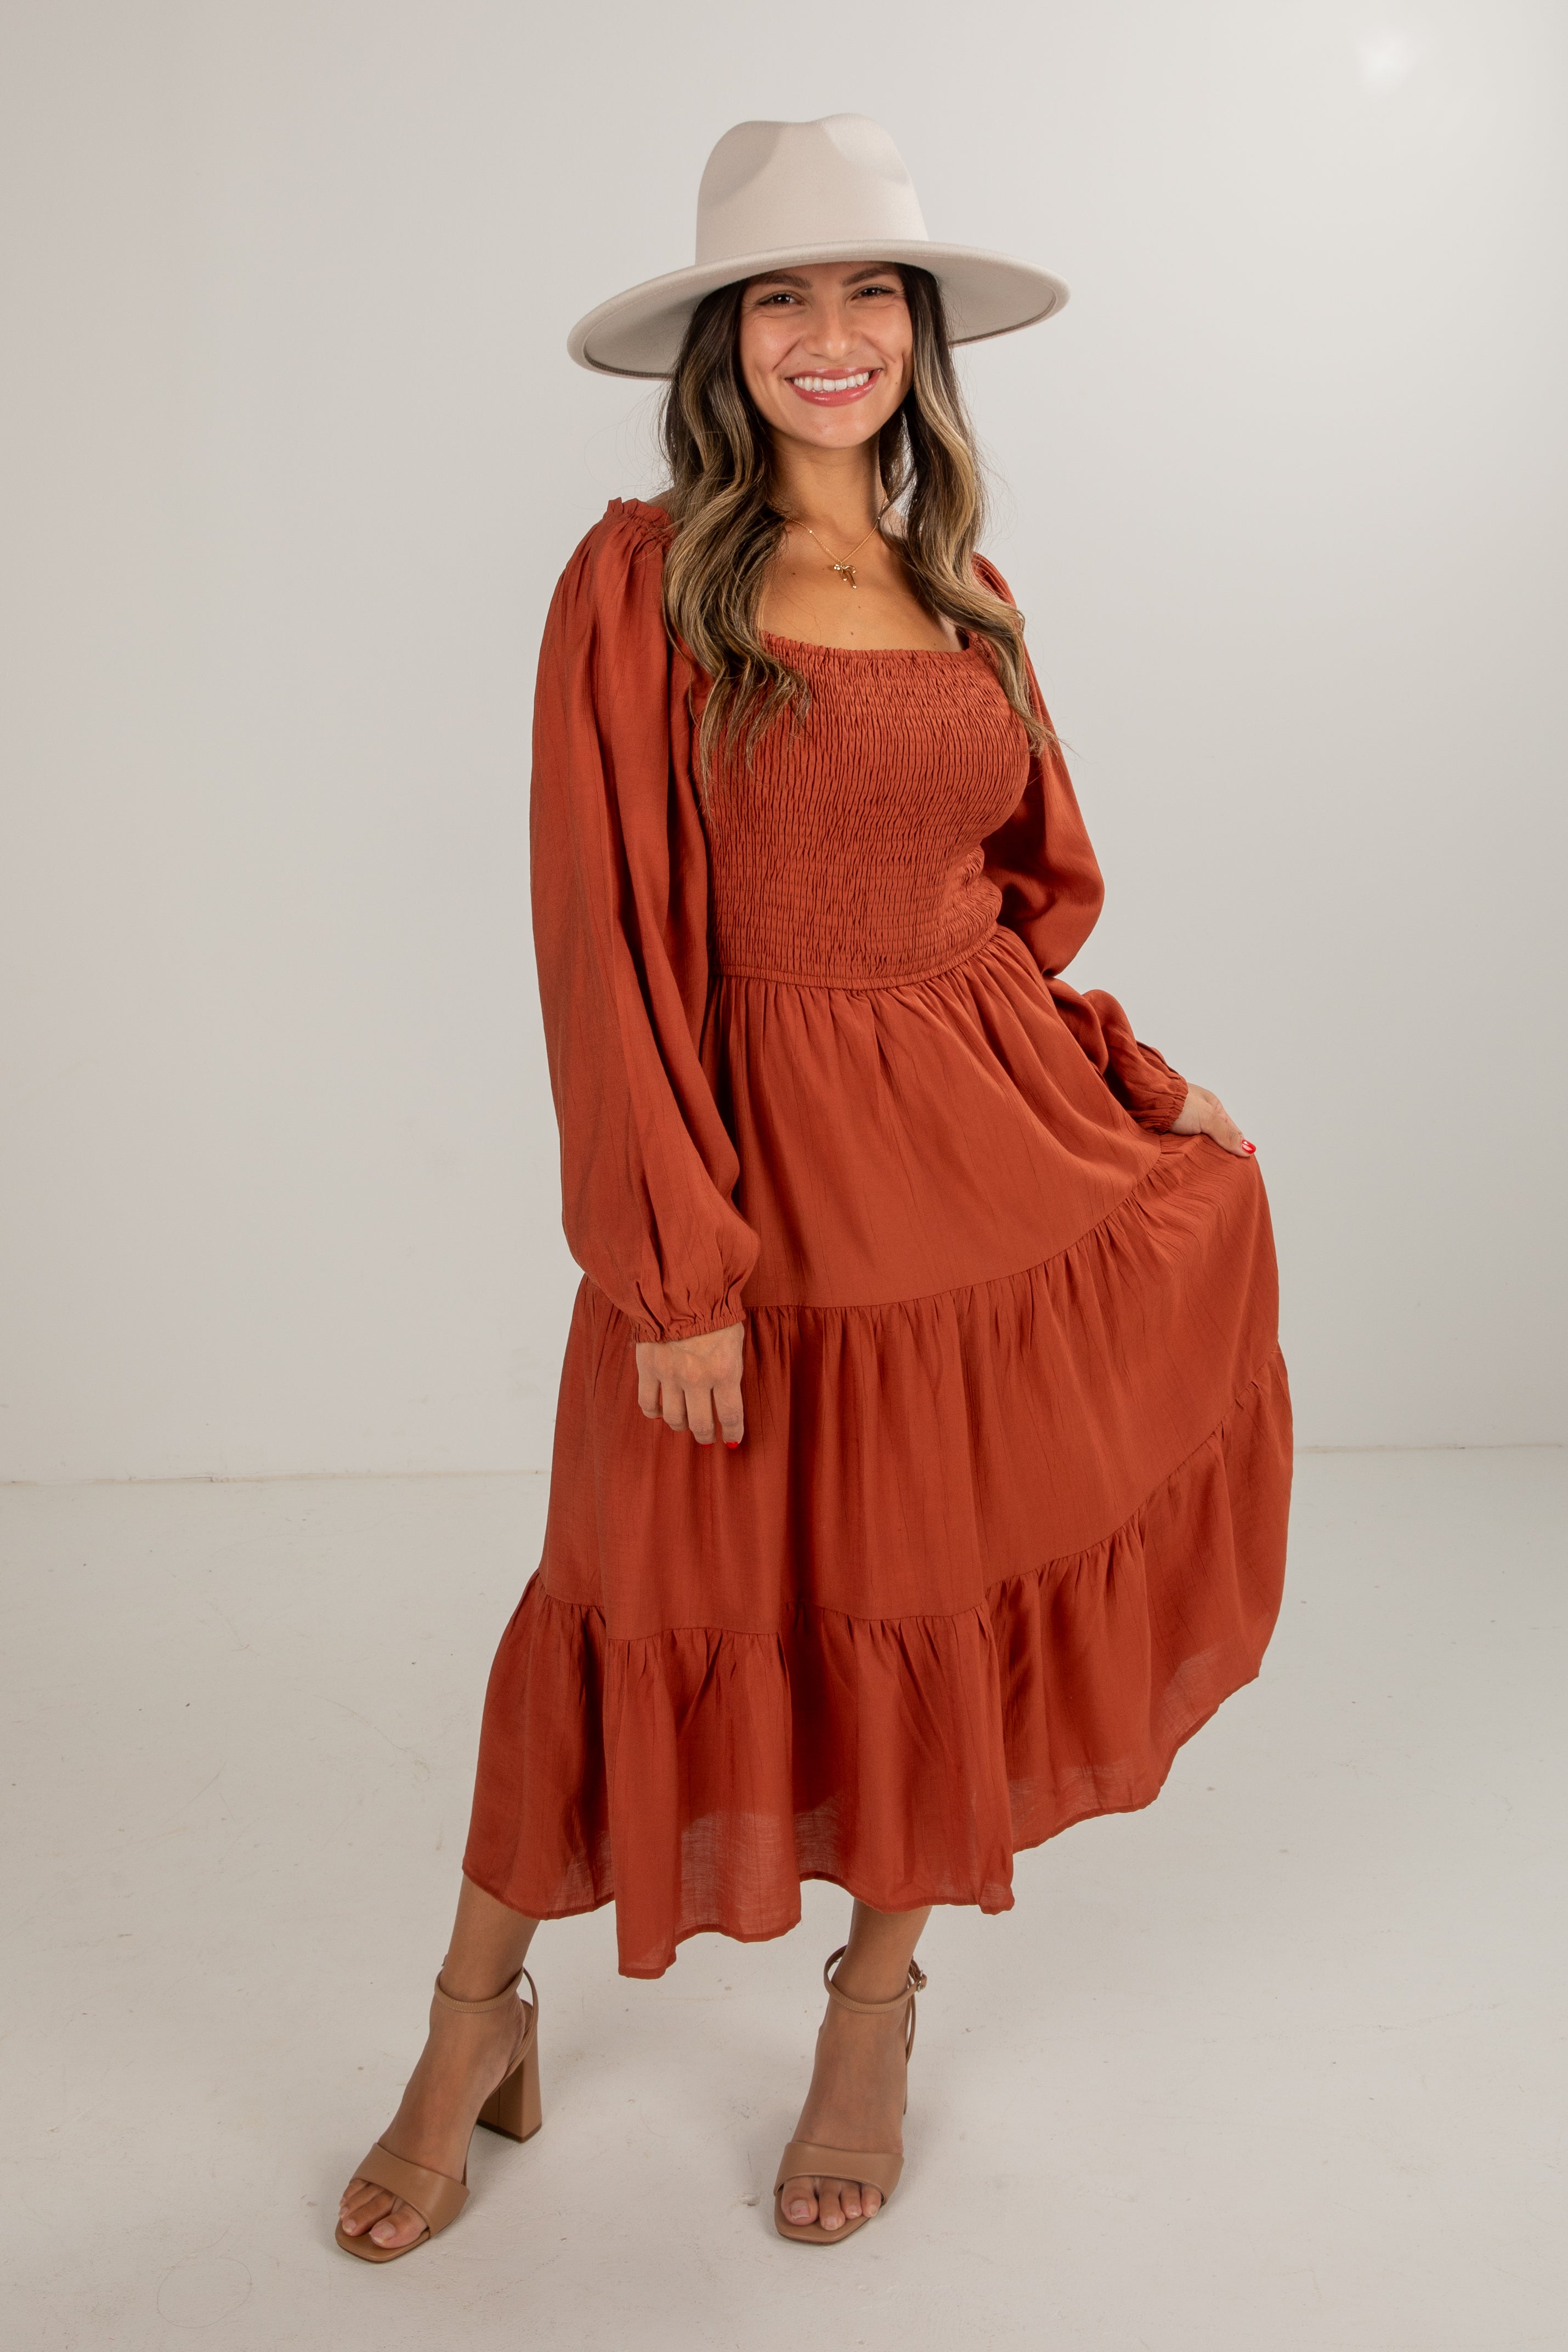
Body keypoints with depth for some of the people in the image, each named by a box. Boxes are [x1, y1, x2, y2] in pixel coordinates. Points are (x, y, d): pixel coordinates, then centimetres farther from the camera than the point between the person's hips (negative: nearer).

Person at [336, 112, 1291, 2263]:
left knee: (950, 1584, 12)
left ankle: (877, 2008, 36)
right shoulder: (641, 579, -6)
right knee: (680, 1602, 7)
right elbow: (603, 937, -11)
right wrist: (676, 1265, -15)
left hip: (994, 1150, 5)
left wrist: (1122, 1076, 1)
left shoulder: (968, 598, 10)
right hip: (755, 1160, -4)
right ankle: (477, 2024, 32)